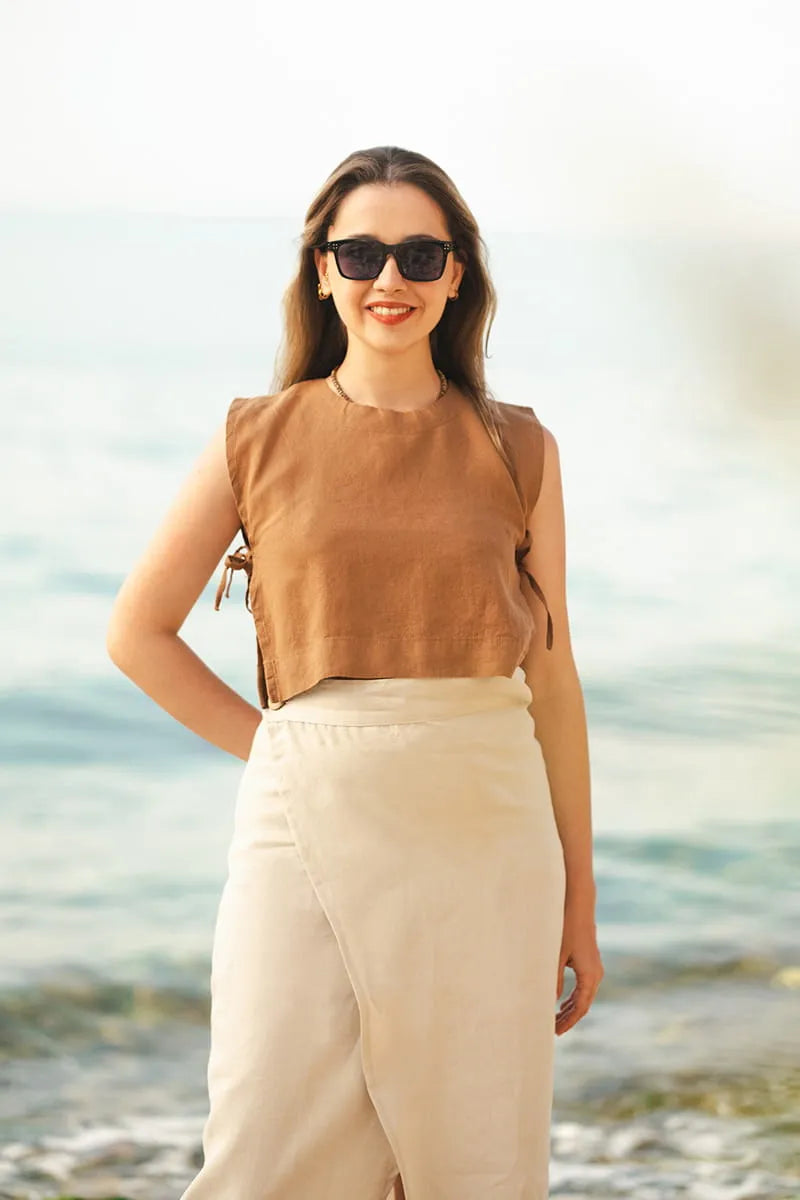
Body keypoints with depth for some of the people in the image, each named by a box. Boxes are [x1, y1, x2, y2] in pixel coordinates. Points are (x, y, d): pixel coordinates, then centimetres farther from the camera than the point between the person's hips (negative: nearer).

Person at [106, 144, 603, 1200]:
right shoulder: (259, 438, 5)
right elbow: (138, 633, 11)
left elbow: (552, 677, 9)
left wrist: (579, 900, 8)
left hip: (485, 834, 1)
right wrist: (270, 747, 1)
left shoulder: (517, 449, 7)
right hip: (310, 822, -1)